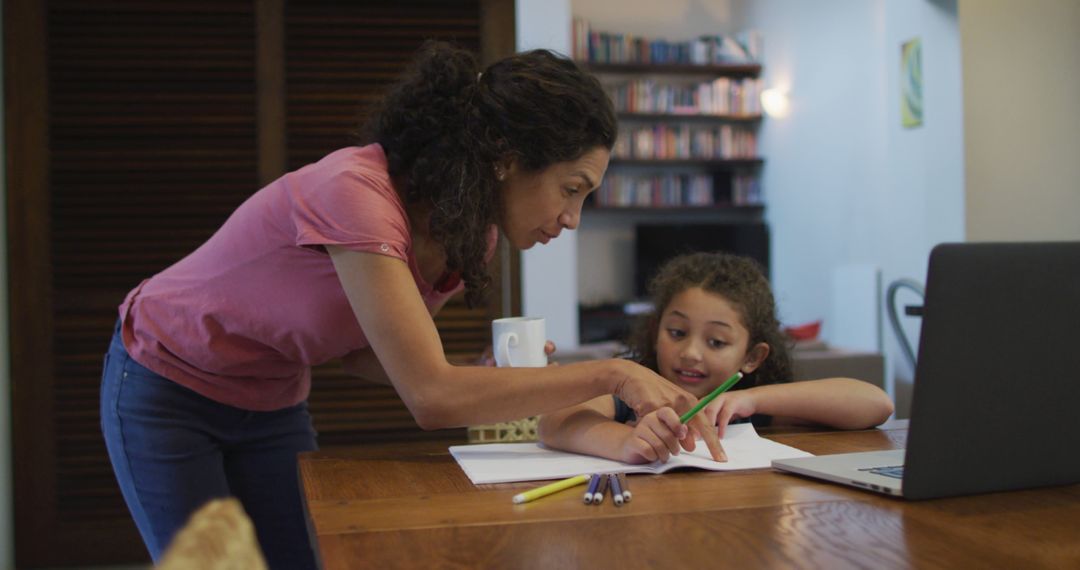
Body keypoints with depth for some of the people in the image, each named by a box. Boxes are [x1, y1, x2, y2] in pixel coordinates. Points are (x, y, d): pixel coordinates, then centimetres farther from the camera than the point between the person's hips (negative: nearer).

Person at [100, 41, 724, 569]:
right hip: (167, 389, -6)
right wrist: (612, 374, -36)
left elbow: (364, 351, -2)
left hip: (273, 401, 6)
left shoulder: (471, 232, -11)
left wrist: (489, 372, -18)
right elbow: (432, 398, -41)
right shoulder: (357, 192, -36)